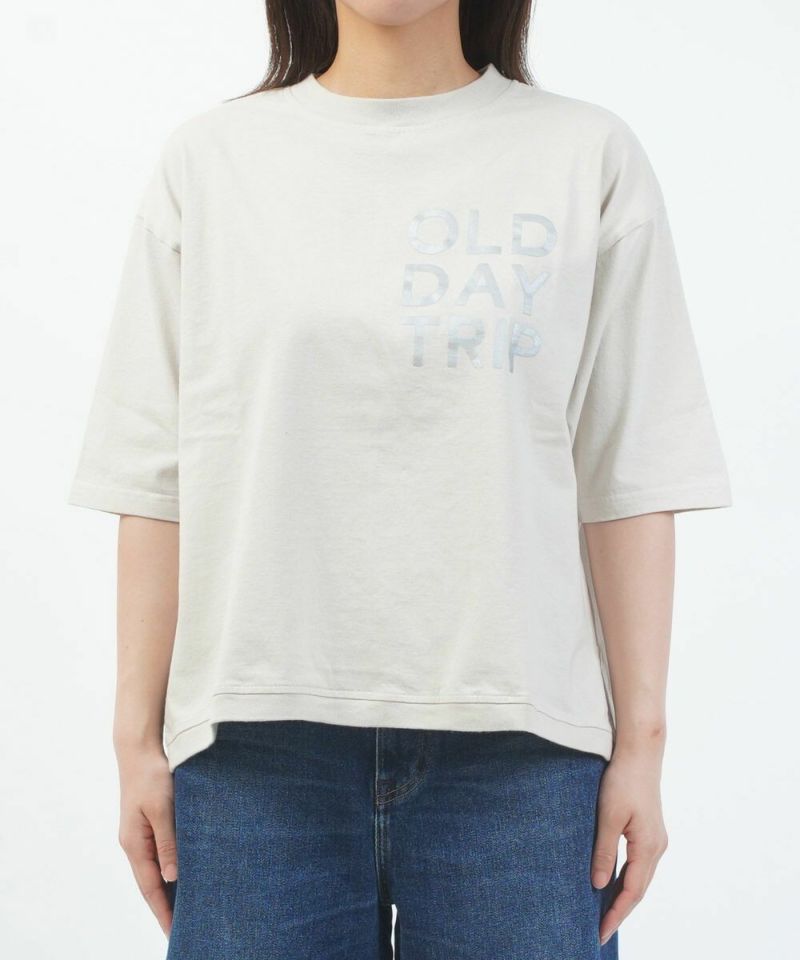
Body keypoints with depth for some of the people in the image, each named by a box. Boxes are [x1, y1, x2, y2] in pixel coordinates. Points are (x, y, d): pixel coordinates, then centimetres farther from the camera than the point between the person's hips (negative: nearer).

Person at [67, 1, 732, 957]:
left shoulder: (591, 157, 6)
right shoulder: (209, 156, 8)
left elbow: (629, 484, 2)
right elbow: (157, 483, 5)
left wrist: (641, 743, -1)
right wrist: (138, 736, 3)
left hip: (518, 737, 0)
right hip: (254, 741, 1)